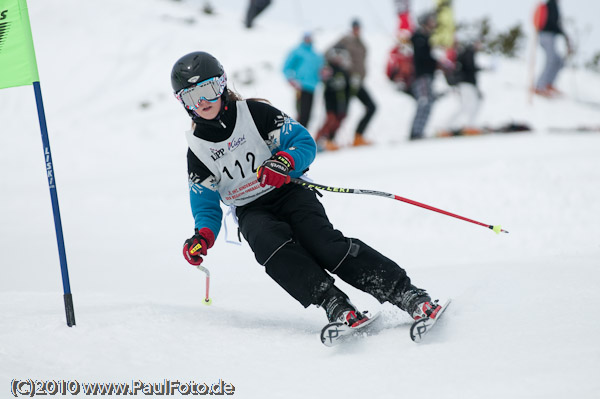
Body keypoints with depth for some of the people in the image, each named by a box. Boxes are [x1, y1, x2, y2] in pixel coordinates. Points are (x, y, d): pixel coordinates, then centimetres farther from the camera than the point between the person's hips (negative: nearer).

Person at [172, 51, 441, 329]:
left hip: (289, 192, -2)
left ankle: (406, 293, -33)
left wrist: (284, 161, -28)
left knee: (323, 241, -28)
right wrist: (203, 236, -14)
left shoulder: (255, 113, -3)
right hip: (252, 211, 2)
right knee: (272, 244, -33)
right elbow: (206, 205, 8)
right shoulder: (197, 149, 4)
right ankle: (335, 305, -43)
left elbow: (305, 143, -5)